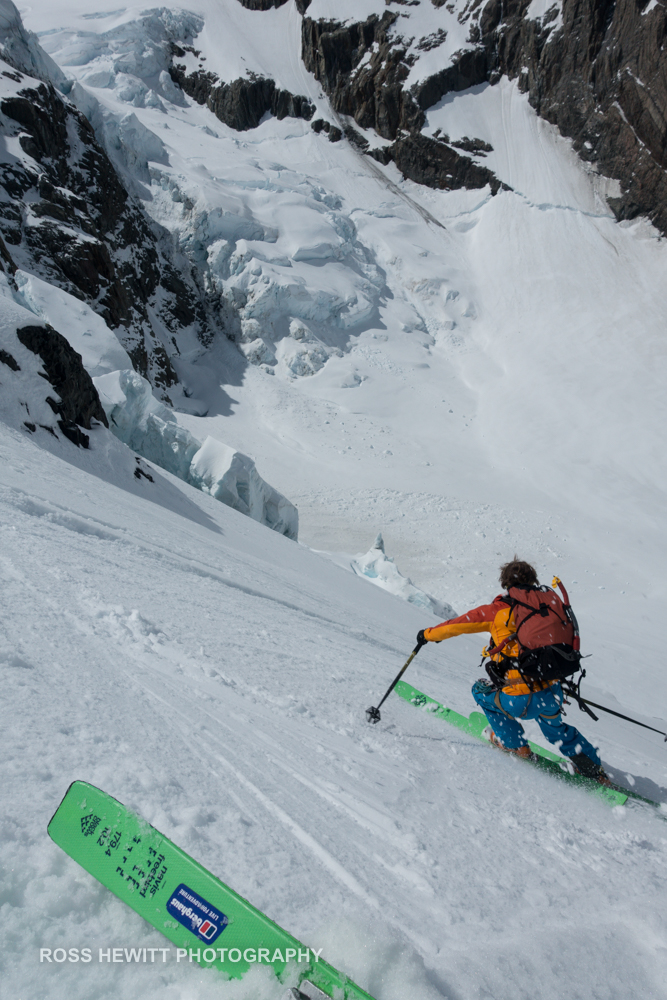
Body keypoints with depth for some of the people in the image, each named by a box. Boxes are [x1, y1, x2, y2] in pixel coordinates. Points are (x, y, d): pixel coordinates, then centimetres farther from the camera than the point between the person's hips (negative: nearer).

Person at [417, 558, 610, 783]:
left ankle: (515, 744, 28)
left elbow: (456, 625, 7)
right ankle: (594, 768, 36)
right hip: (554, 696, 5)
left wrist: (428, 634, 25)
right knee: (554, 726, 38)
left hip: (521, 701, -5)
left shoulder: (497, 611, -1)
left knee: (480, 689, 24)